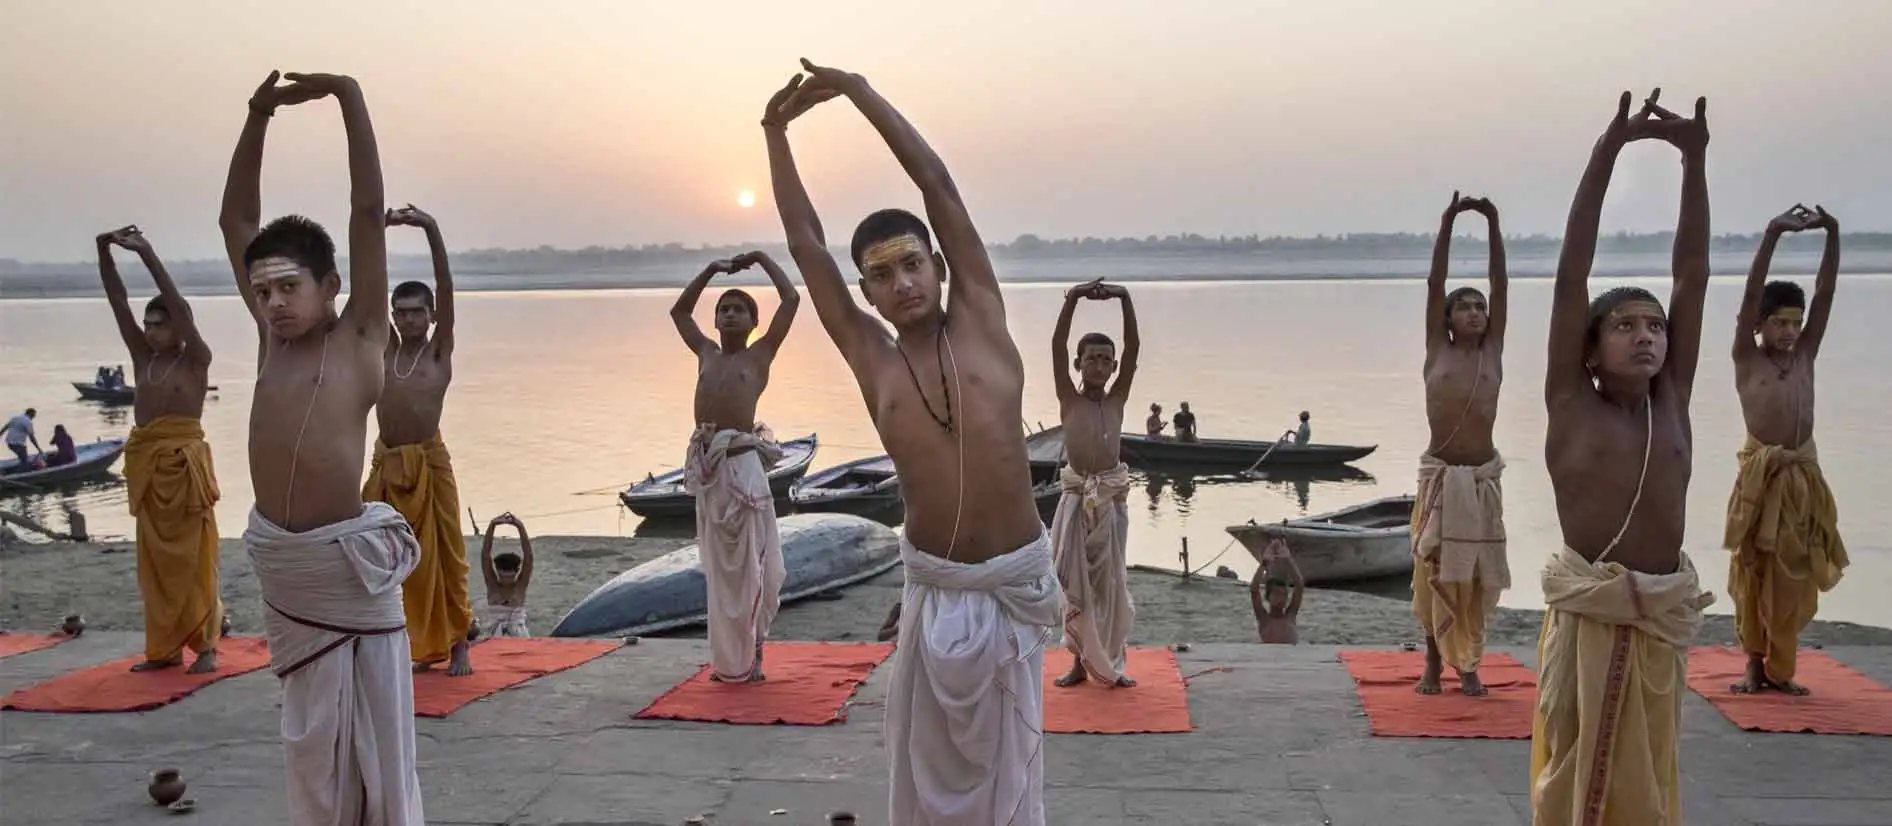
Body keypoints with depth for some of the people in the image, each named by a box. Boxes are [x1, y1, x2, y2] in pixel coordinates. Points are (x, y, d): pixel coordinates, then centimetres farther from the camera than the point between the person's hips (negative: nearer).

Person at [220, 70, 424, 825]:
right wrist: (259, 115, 4)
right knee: (310, 733, 17)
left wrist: (347, 94, -15)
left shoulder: (360, 335, -5)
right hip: (277, 559, 6)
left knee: (375, 732, 3)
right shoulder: (272, 334, 8)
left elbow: (369, 211, -12)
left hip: (348, 559, -6)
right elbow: (236, 220, 10)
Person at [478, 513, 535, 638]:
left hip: (518, 636, -1)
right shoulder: (492, 584, -2)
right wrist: (492, 525, -23)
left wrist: (521, 527, -26)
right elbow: (485, 553, -12)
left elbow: (528, 555, -15)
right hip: (494, 636, 1)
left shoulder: (521, 585, -4)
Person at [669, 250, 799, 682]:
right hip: (707, 465, 5)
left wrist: (761, 258, 9)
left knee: (751, 563, -1)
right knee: (719, 566, 9)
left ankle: (753, 655, 7)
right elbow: (679, 311, 30)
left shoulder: (760, 354, 5)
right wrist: (711, 269, 27)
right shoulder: (706, 353, 17)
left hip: (744, 463, -5)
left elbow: (792, 299, 0)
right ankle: (728, 658, 17)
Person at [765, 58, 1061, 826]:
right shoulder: (870, 357, 3)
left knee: (1010, 756, 9)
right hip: (934, 585, 2)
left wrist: (860, 90, 0)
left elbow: (939, 187, -3)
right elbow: (806, 246, 7)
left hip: (1015, 581, -1)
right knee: (927, 755, 11)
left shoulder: (980, 318, -1)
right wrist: (777, 136, 11)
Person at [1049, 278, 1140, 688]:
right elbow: (1057, 346, -12)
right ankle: (1081, 661, 19)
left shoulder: (1118, 399, 3)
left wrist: (1125, 298, -16)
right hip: (1077, 499, -1)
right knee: (1076, 581, 6)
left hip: (1112, 500, 1)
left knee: (1111, 582, 7)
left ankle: (1111, 664, 18)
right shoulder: (1069, 399, -1)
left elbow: (1134, 348, -6)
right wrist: (1072, 299, -23)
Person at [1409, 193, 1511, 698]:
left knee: (1478, 576, 5)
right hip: (1439, 476, -1)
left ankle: (1469, 665, 15)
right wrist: (1447, 224, -10)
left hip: (1483, 478, 1)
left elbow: (1501, 286, 0)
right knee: (1434, 571, 3)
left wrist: (1493, 225, -6)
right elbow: (1435, 284, -3)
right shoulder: (1437, 349, 3)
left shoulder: (1493, 351, 6)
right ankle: (1434, 661, 16)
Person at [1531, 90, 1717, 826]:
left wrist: (1694, 161, -2)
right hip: (1589, 618, -4)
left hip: (1662, 620, 4)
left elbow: (1692, 275, 1)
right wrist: (1606, 153, -12)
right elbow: (1571, 277, -9)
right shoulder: (1571, 403, -4)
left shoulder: (1671, 400, 5)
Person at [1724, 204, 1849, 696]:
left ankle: (1781, 668, 17)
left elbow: (1824, 295, 0)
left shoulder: (1805, 357, 7)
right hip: (1761, 475, -4)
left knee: (1794, 577, 7)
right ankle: (1755, 665, 15)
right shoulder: (1747, 361, -4)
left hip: (1804, 476, 4)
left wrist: (1833, 235, -10)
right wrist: (1773, 234, -23)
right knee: (1753, 573, 5)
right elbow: (1750, 297, -14)